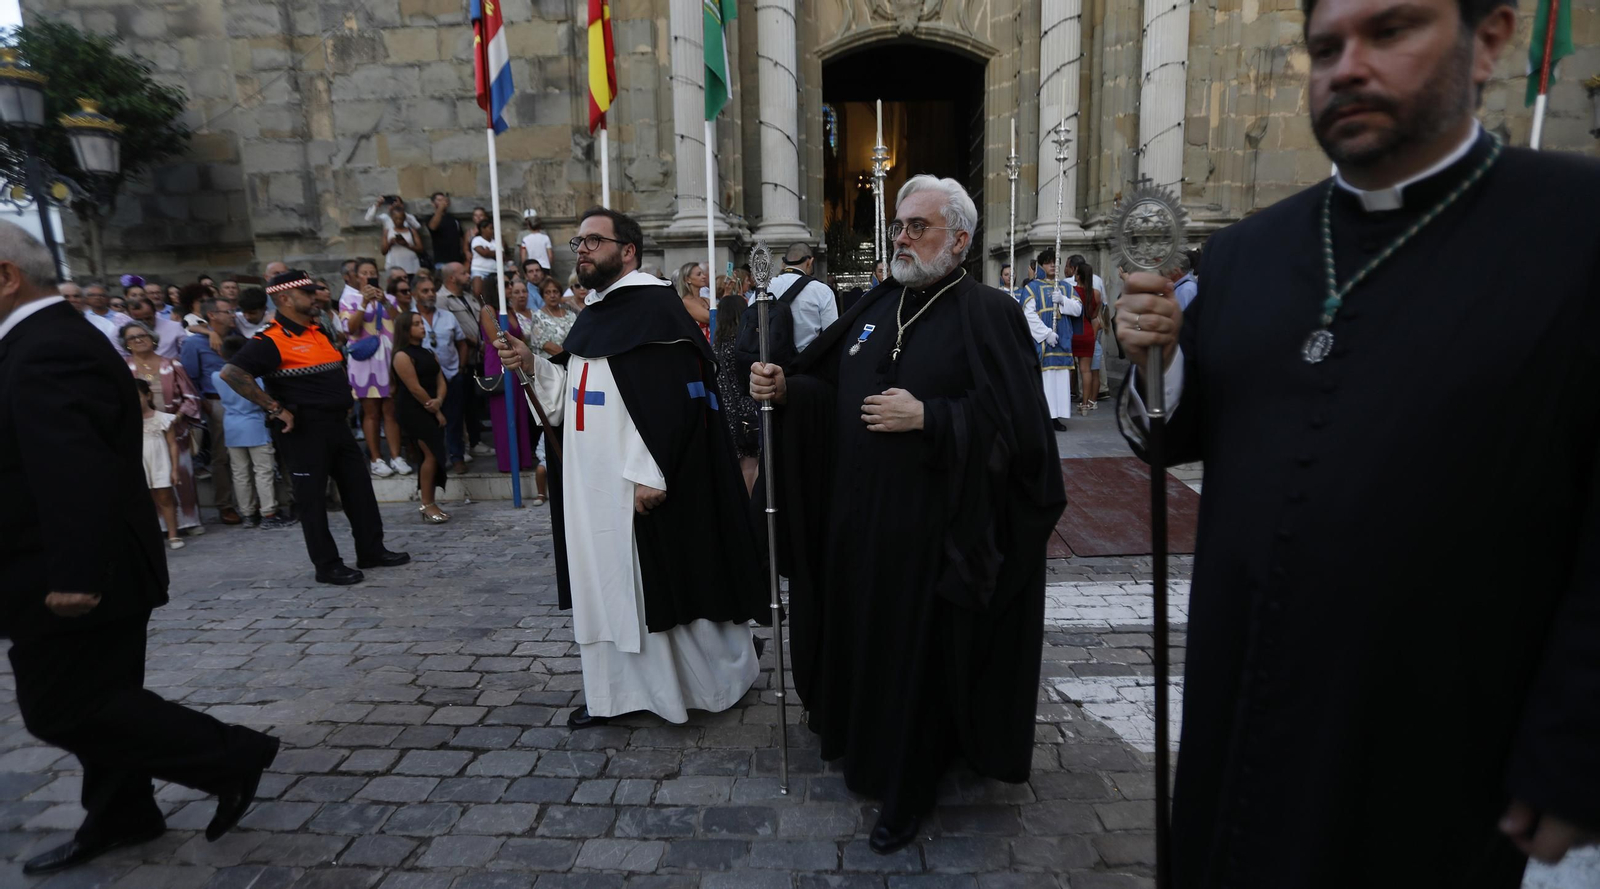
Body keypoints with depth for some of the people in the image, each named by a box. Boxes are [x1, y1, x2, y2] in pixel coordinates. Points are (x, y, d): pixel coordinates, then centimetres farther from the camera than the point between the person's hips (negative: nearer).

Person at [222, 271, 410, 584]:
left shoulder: (318, 330, 12)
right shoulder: (271, 340, -13)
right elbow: (231, 373, -23)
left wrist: (344, 399, 15)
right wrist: (275, 409, -21)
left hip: (336, 423, 8)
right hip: (304, 429, -8)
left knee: (359, 485, 11)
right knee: (312, 497, 2)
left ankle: (371, 550, 22)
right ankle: (327, 565, 11)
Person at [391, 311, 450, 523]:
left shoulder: (428, 352, 16)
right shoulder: (402, 355, -8)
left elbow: (440, 379, 9)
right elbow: (415, 388, -13)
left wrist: (439, 401, -11)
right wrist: (435, 411, -9)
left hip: (432, 409, 8)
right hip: (413, 410, -8)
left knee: (433, 454, 6)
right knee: (431, 454, -13)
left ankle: (430, 503, 13)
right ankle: (427, 505, -8)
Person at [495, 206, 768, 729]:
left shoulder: (655, 306, -12)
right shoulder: (595, 314, 15)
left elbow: (673, 396, -21)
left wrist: (650, 472, -25)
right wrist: (531, 364, 5)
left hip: (643, 485, -8)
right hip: (594, 483, 9)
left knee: (664, 583, 3)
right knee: (606, 582, 14)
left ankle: (714, 678, 24)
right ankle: (616, 690, 28)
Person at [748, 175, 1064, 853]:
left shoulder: (989, 314, -10)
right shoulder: (876, 306, 10)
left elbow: (1018, 423, -16)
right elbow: (831, 389, 12)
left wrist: (927, 418, -23)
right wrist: (785, 389, -7)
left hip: (933, 528, -6)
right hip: (859, 517, 6)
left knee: (917, 652, 7)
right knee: (863, 636, 17)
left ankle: (906, 791, 27)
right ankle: (861, 739, 42)